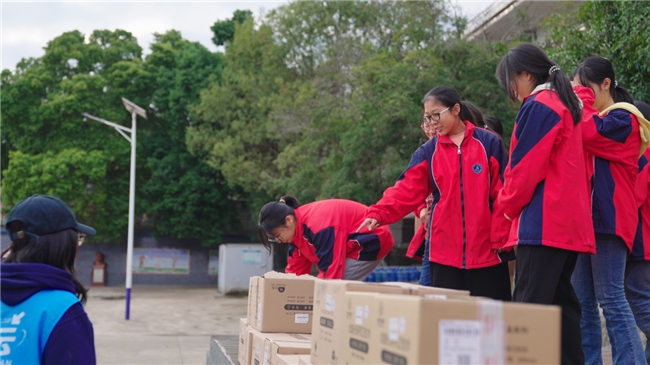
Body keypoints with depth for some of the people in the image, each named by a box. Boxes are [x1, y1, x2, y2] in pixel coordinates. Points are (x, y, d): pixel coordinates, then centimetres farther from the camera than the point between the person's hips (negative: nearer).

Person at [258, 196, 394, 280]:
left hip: (372, 239, -10)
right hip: (353, 245, 10)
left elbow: (330, 269, -31)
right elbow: (296, 269, 2)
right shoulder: (297, 228, -2)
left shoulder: (318, 226, -32)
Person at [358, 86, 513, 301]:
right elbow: (406, 191, -3)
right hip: (445, 250, 2)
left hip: (486, 248, -2)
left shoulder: (489, 143, 2)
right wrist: (378, 214, -18)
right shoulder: (428, 152, 8)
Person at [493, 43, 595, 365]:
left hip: (543, 223, -10)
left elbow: (524, 167, -13)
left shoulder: (538, 107, -9)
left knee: (528, 306, -12)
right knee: (560, 302, 9)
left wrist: (505, 207, 0)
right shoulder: (565, 105, 20)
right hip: (569, 222, 10)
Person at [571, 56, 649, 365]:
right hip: (584, 218, 8)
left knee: (611, 299, -10)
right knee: (582, 301, 6)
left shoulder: (622, 119, -3)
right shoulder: (593, 118, 21)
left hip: (608, 219, -8)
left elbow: (588, 133, -21)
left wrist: (581, 96, -6)